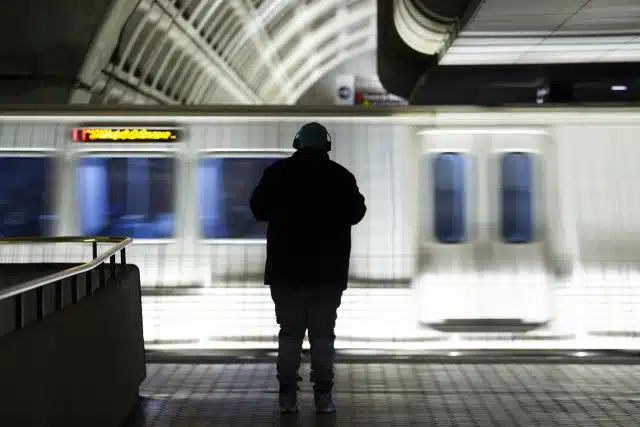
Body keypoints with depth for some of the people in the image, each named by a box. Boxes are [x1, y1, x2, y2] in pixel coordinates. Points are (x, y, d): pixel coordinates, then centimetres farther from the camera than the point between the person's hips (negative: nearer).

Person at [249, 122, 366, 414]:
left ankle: (288, 396, 7)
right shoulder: (340, 176, -3)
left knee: (290, 333, 8)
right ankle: (323, 397, 4)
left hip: (286, 270, 1)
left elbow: (259, 210, 7)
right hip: (329, 272, 0)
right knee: (323, 335, 5)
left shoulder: (277, 173, -3)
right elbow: (355, 214, 7)